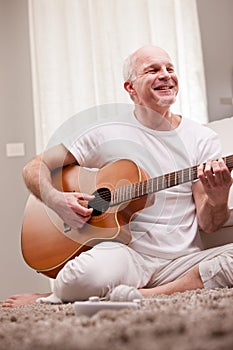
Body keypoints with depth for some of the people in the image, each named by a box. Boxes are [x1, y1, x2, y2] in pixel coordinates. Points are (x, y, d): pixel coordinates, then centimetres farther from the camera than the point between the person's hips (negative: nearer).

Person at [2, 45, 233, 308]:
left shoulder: (203, 139, 8)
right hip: (126, 253, -3)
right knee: (83, 277, -37)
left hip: (182, 259, 3)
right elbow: (35, 167, 9)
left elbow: (207, 225, 3)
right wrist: (56, 199, -11)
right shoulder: (108, 133, 3)